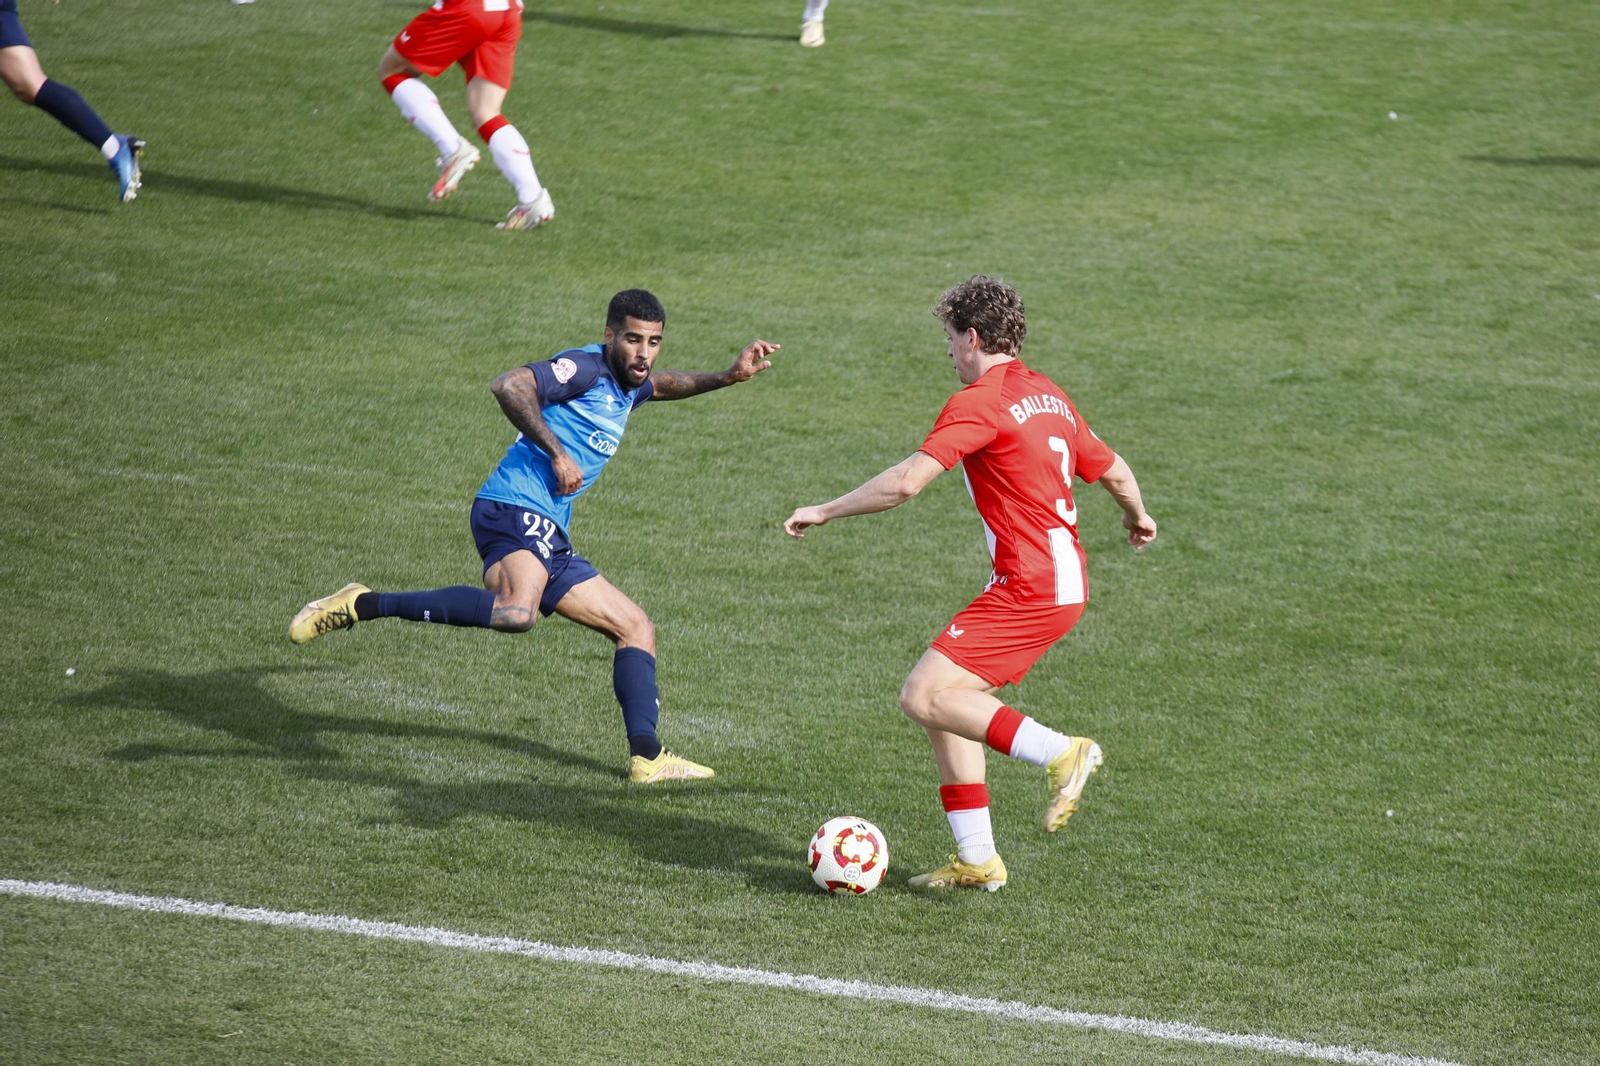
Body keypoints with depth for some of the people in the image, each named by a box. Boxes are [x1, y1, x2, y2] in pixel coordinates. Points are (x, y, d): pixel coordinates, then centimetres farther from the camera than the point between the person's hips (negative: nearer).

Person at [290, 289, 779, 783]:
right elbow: (508, 386, -24)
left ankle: (646, 757, 8)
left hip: (549, 539, 10)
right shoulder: (584, 368, -7)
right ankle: (362, 606, -27)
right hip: (514, 508, -10)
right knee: (515, 611, -37)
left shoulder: (627, 386, 22)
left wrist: (728, 376, 36)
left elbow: (662, 383, 48)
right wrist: (558, 454, -25)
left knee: (637, 628, 12)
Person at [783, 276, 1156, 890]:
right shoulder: (1048, 396, 16)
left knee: (924, 697, -14)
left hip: (1029, 587, -10)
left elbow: (905, 483, -19)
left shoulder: (980, 401, -11)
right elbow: (1114, 473, 26)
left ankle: (1059, 753, -18)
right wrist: (1139, 518, 48)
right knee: (947, 703, 13)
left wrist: (824, 512, -8)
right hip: (1064, 581, 10)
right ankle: (976, 860, 11)